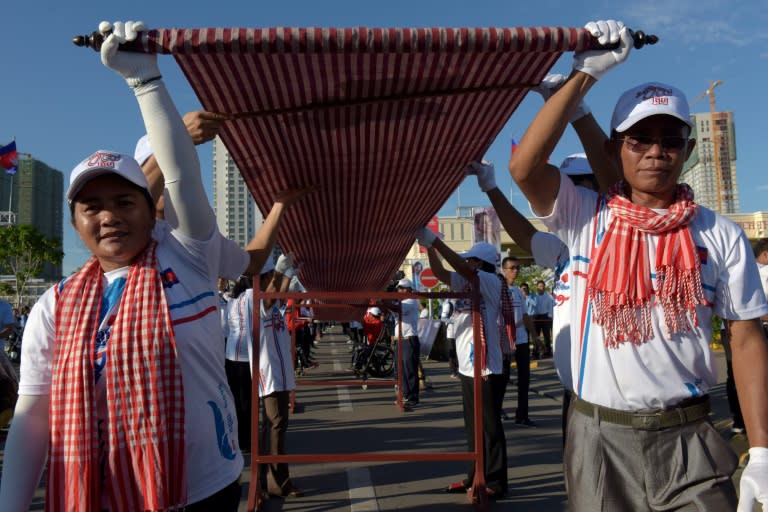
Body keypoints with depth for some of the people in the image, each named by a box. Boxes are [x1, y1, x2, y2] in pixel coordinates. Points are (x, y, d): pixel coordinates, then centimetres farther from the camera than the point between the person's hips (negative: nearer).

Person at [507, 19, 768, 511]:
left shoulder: (720, 235, 1)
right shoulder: (585, 218, -2)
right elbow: (524, 167, -18)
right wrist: (586, 73, -15)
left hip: (689, 437, 1)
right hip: (599, 437, 0)